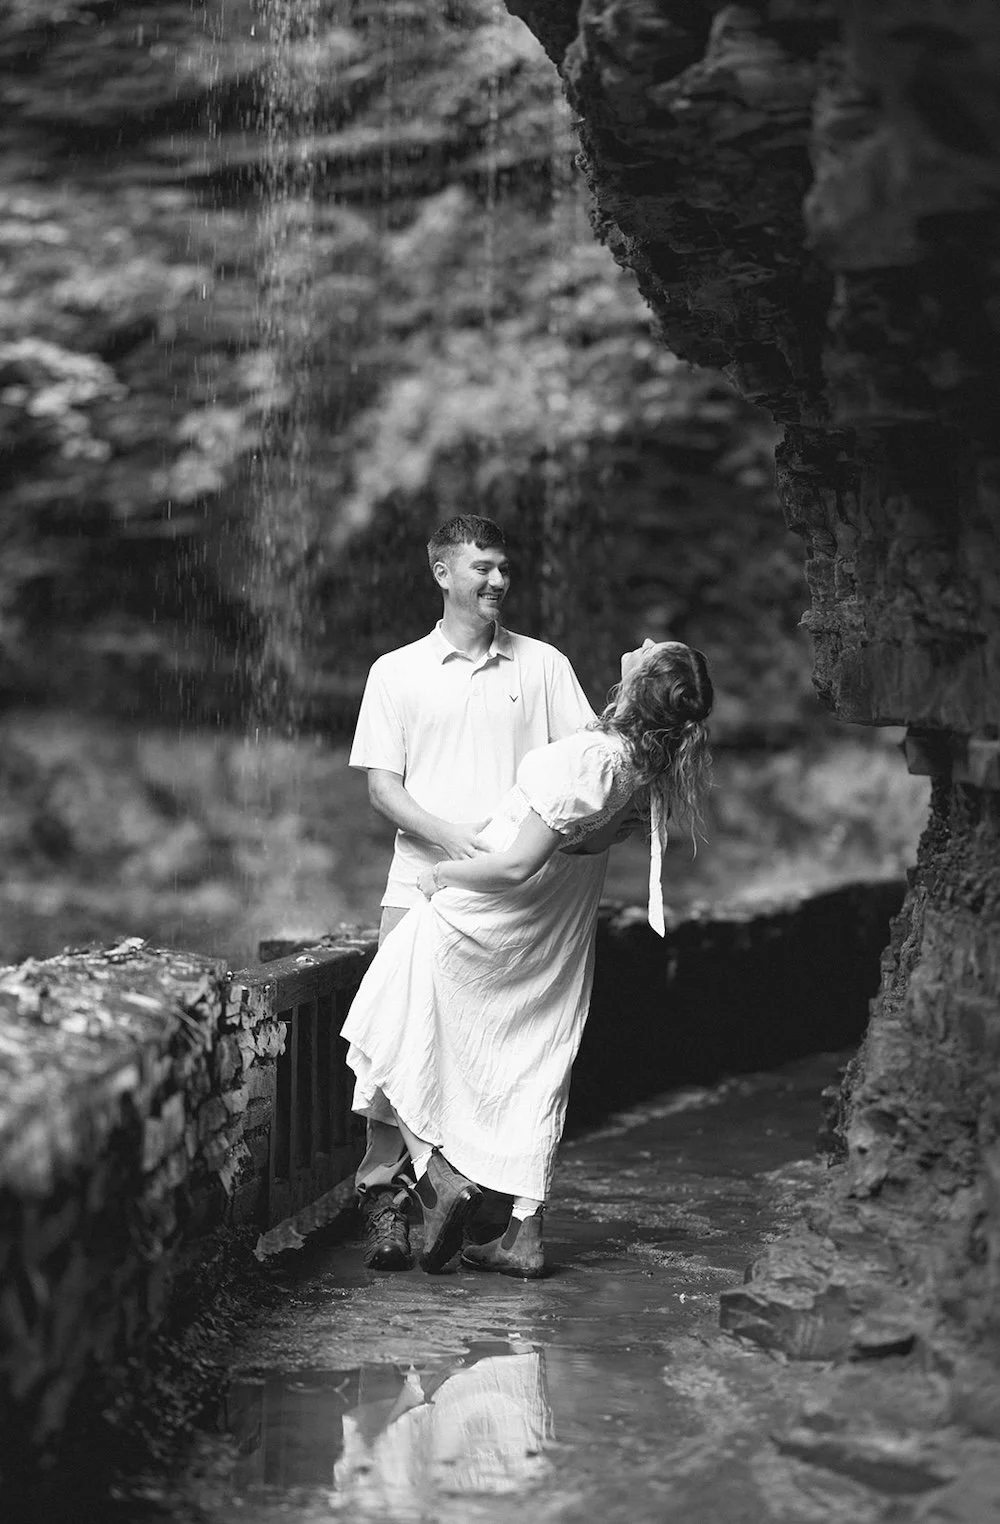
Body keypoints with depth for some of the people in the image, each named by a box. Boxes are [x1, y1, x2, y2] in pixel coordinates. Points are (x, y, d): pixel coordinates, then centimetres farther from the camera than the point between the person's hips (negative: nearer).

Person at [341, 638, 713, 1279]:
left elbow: (515, 866, -29)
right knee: (536, 1067, 14)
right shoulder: (656, 763, -8)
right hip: (559, 934, 7)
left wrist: (441, 872, -13)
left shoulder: (590, 760, -32)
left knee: (392, 1041, 12)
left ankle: (441, 1176, 5)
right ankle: (525, 1235, 17)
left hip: (480, 913, -7)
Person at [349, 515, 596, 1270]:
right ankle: (384, 1198, 1)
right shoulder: (397, 672, 10)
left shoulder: (544, 666, 12)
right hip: (421, 886, -1)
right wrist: (449, 835, -12)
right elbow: (381, 785, 5)